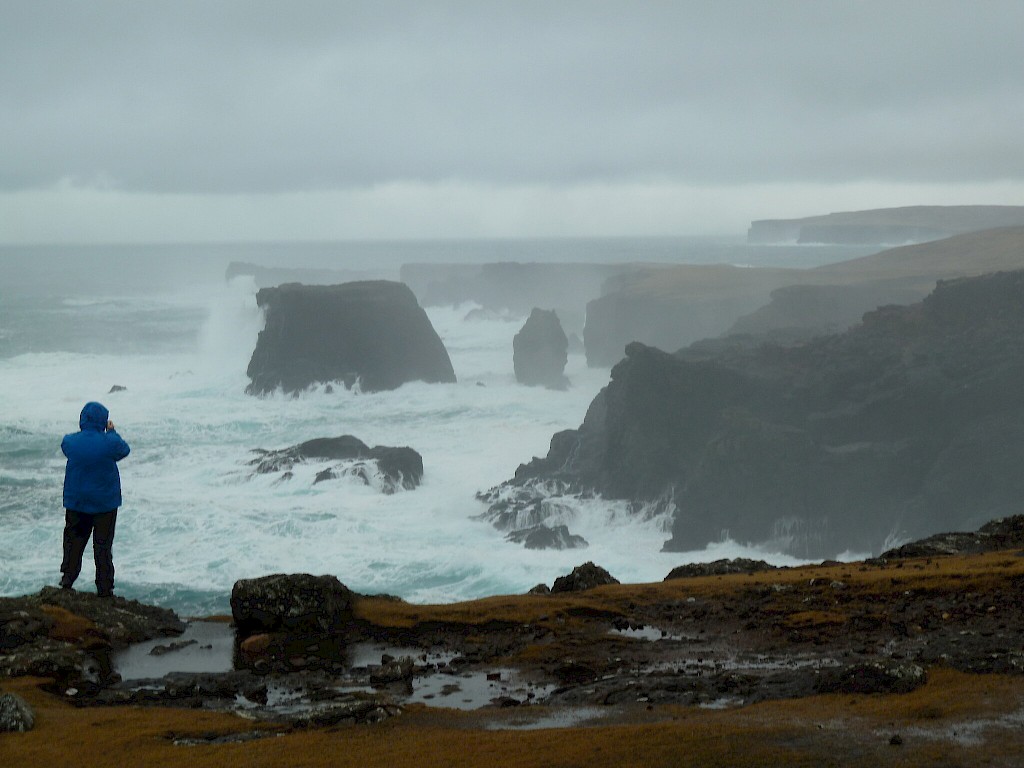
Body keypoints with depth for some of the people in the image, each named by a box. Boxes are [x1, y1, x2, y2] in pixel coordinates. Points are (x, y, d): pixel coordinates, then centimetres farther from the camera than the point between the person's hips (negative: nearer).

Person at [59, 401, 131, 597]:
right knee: (103, 544, 7)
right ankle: (104, 587, 10)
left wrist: (84, 430, 15)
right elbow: (125, 450, 1)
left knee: (73, 539, 18)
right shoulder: (110, 442, -19)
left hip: (76, 502, 2)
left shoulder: (70, 441, -12)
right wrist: (112, 432, 13)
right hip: (105, 501, -2)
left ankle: (67, 579, 21)